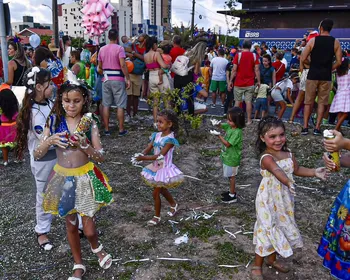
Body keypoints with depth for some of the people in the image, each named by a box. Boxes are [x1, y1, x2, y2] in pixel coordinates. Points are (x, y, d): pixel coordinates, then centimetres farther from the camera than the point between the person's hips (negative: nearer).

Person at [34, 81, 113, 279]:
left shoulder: (89, 123, -10)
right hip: (62, 178, 2)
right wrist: (49, 141, -26)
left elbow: (101, 157, -11)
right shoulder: (54, 121, -7)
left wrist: (84, 145, -28)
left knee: (89, 230, 2)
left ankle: (96, 248, 40)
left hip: (85, 178, -2)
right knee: (71, 225, 17)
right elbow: (37, 155, -7)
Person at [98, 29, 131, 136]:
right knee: (120, 106, 1)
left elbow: (99, 67, 12)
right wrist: (128, 79, -13)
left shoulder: (102, 49, 9)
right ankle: (121, 129, 4)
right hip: (118, 79, -5)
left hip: (106, 79, 5)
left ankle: (106, 129, 11)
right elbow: (123, 65, -16)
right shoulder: (119, 48, -7)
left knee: (106, 105, 7)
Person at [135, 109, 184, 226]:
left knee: (156, 193, 1)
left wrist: (143, 158, -32)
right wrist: (140, 155, -27)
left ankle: (157, 217, 21)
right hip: (156, 167, 7)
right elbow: (147, 149, -5)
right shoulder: (156, 135, -1)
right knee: (161, 190, 25)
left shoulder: (170, 139, -22)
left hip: (164, 168, -7)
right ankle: (174, 205, 49)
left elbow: (160, 155, -28)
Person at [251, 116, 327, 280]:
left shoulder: (288, 154, 0)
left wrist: (314, 172, 3)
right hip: (269, 201, -7)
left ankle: (272, 259, 44)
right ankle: (257, 266, 23)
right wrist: (288, 183, -64)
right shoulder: (266, 157, -26)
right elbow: (277, 171, -46)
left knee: (281, 229, 21)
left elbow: (296, 170, 17)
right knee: (268, 231, 2)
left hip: (284, 200, 8)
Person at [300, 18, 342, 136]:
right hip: (326, 76, 1)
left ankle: (305, 127, 6)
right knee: (322, 102, 8)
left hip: (313, 75, -1)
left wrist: (302, 67, 13)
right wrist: (329, 69, 16)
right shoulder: (335, 42, 1)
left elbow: (303, 59, -6)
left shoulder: (313, 40, -3)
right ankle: (317, 128, 6)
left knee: (308, 102, 7)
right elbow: (339, 62, 0)